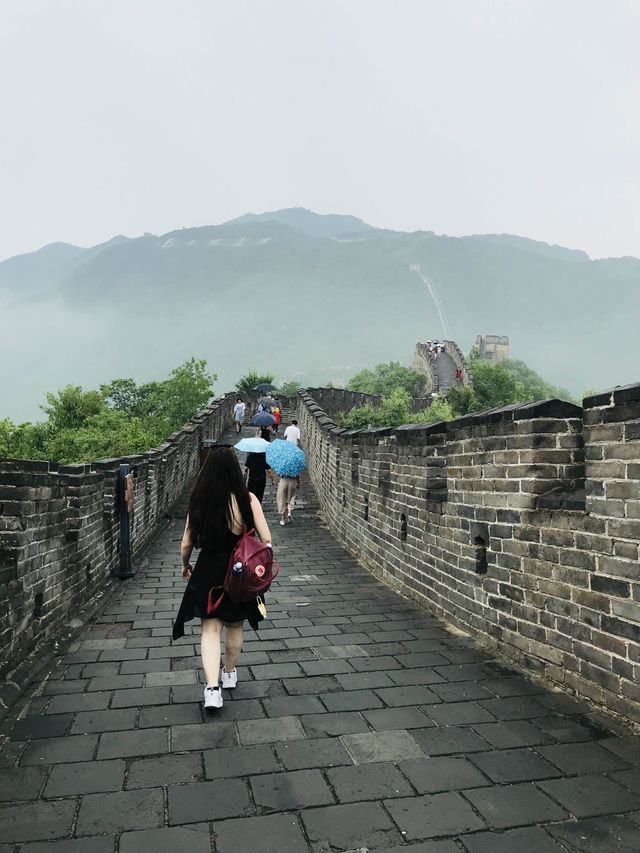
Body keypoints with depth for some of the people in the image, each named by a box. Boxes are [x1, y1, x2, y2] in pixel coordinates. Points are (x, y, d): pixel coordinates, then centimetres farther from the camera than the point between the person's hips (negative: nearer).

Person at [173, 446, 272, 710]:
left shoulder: (199, 501, -11)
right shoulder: (247, 499, -14)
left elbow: (187, 544, -4)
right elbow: (266, 539, -12)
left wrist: (185, 565, 15)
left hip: (208, 572, 0)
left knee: (210, 628, 7)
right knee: (234, 625, 20)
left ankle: (212, 688, -4)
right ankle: (229, 673, 39)